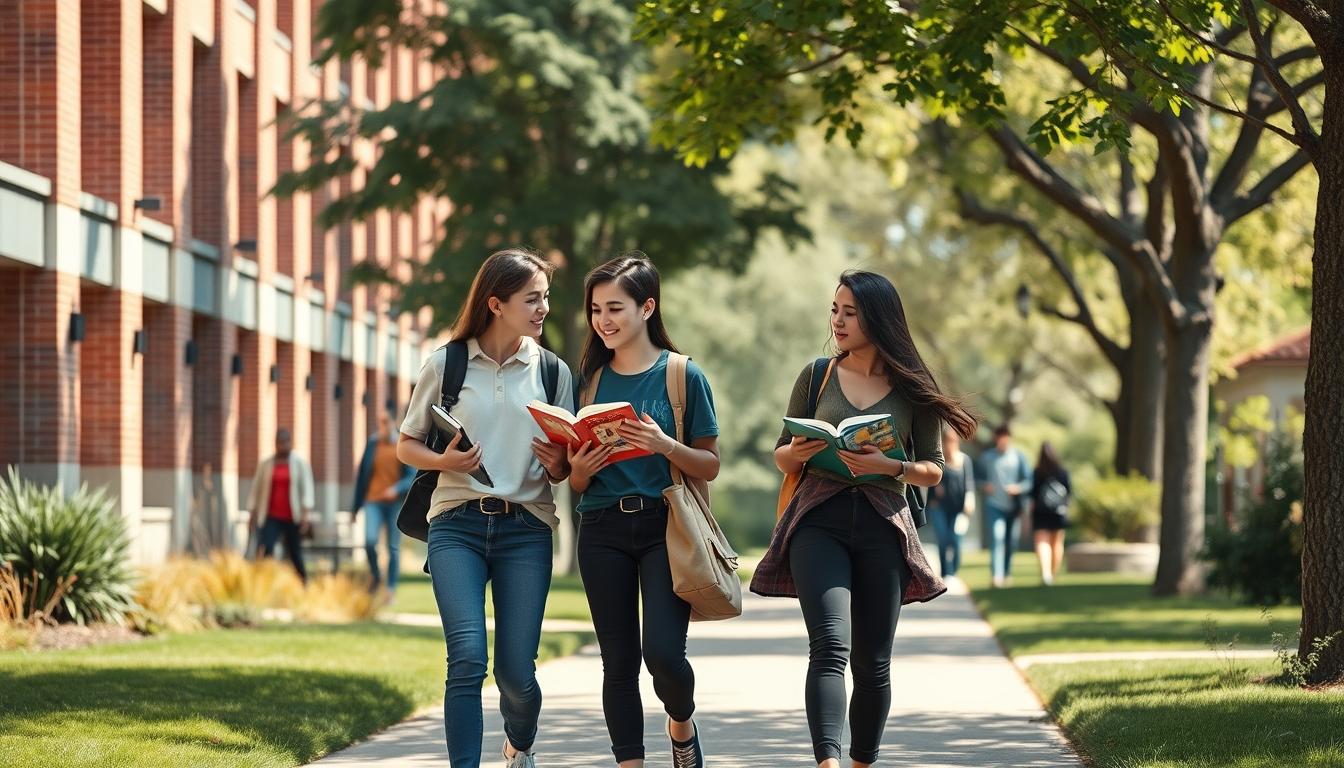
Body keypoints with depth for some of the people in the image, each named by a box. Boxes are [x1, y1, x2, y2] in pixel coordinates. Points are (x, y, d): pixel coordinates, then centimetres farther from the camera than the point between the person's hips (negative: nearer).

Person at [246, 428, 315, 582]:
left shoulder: (300, 463, 1)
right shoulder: (266, 465, 6)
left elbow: (307, 489, -5)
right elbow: (256, 489, 11)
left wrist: (306, 514, -15)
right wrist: (252, 514, 8)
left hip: (293, 518, -1)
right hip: (271, 517, 1)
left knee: (294, 553, 6)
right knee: (266, 550, -17)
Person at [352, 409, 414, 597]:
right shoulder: (372, 444, 3)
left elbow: (412, 475, -3)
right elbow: (361, 475, 8)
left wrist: (397, 489, -22)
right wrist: (356, 506, 10)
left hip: (395, 502, 0)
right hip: (373, 501, 0)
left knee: (394, 547, 3)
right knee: (370, 540, -18)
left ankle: (391, 589, 12)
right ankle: (375, 576, 8)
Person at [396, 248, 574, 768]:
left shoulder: (552, 372, 10)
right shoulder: (446, 365, 4)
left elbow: (564, 470, 15)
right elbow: (406, 446, 10)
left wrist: (557, 464, -9)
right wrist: (442, 461, -11)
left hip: (525, 529, 1)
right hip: (458, 525, -1)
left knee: (517, 671, -1)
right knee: (468, 660, -17)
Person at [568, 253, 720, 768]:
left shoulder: (683, 375, 0)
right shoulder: (590, 380, 10)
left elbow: (710, 466, 0)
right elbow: (577, 482, 14)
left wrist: (665, 446, -18)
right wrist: (579, 469, -9)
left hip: (665, 527, -3)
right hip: (602, 531, 3)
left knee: (663, 652, -14)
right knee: (619, 661, 2)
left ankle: (682, 725, 17)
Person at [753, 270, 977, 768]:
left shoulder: (911, 388, 6)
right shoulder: (817, 376, 8)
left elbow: (933, 470, 6)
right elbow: (781, 456, 14)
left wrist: (889, 467, -12)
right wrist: (797, 454, -10)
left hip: (883, 527, 1)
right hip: (819, 523, -1)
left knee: (872, 663, 5)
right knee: (830, 648, -20)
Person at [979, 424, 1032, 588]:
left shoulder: (1019, 456, 6)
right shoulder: (987, 457, 7)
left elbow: (1029, 481, 3)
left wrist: (1019, 488, -16)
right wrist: (984, 486, -7)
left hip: (1014, 506, 2)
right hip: (994, 505, -2)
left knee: (1011, 541, 7)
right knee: (997, 536, -19)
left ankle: (1007, 573, 26)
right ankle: (996, 575, -27)